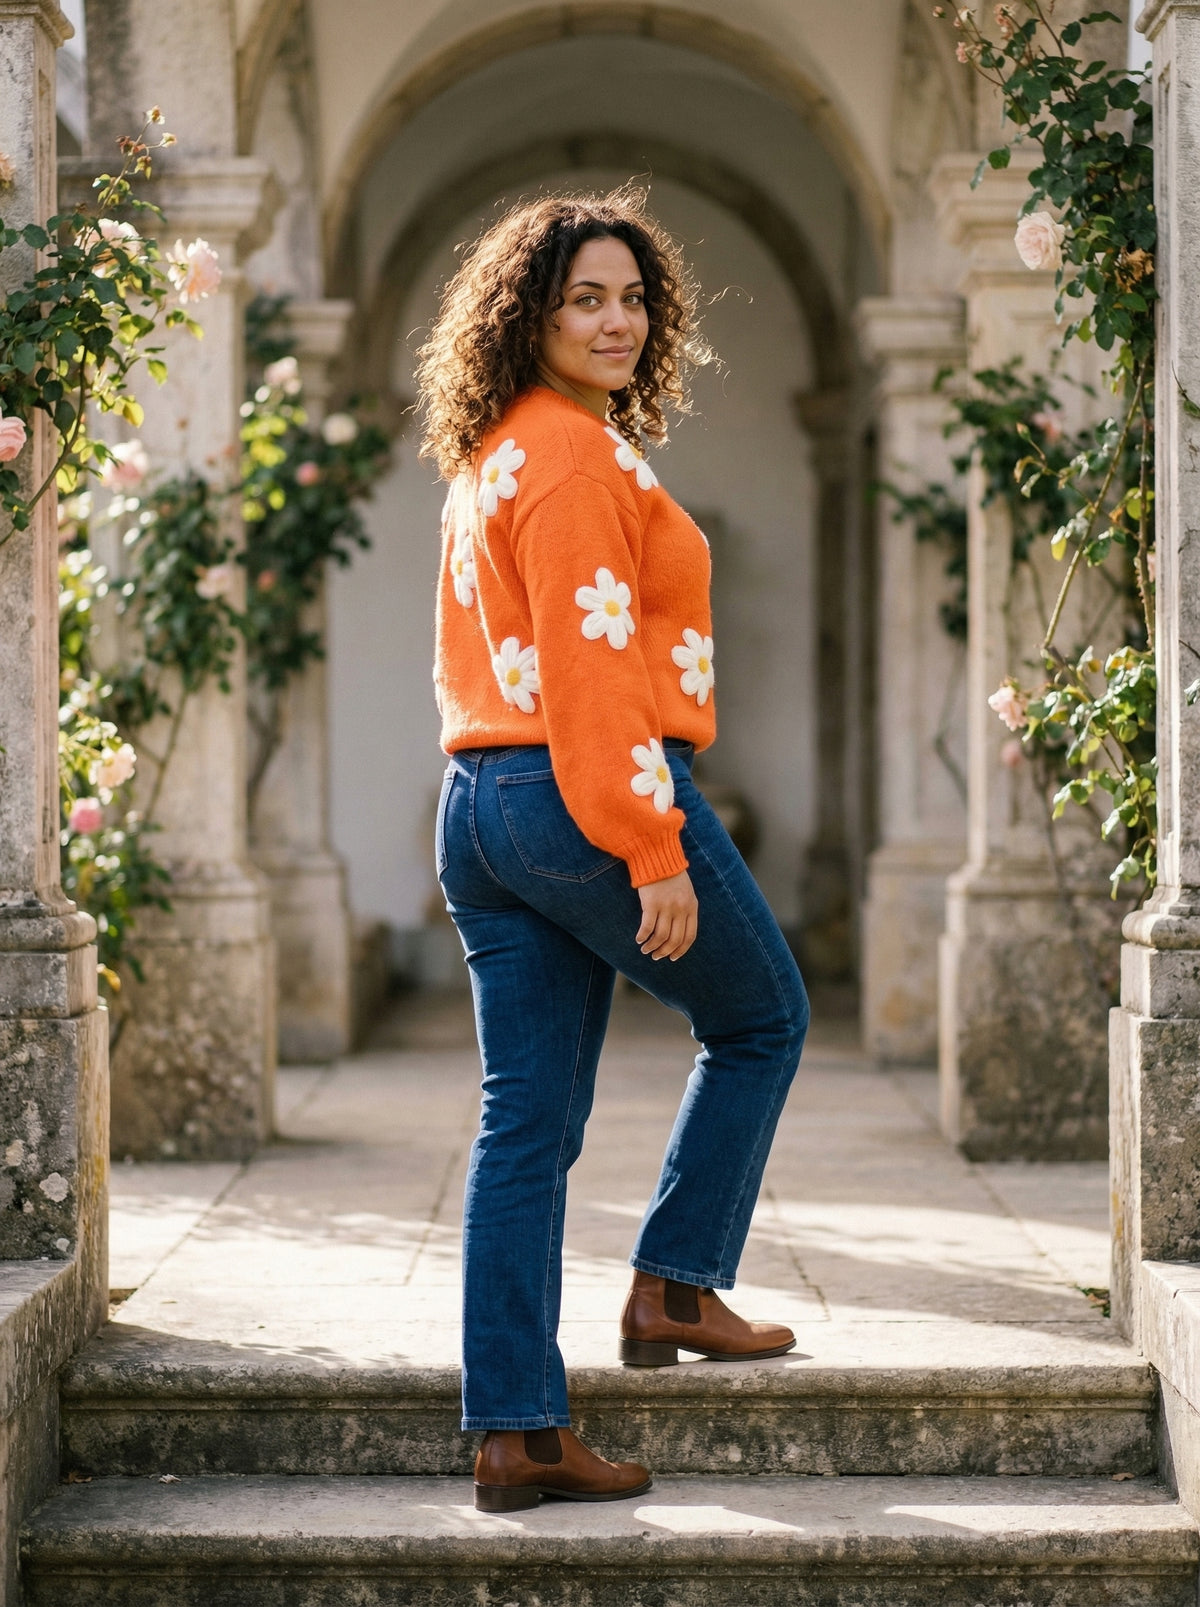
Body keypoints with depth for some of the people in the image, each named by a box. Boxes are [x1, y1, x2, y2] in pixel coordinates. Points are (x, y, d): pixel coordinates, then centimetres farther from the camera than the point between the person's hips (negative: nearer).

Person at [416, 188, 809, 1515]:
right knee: (760, 1019, 15)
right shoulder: (577, 457, -12)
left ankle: (515, 1431, 7)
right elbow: (592, 669, -19)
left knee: (527, 1121, 7)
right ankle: (675, 1288, 17)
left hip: (479, 805, 9)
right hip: (589, 797, -9)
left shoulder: (484, 459, 18)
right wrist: (656, 854, -20)